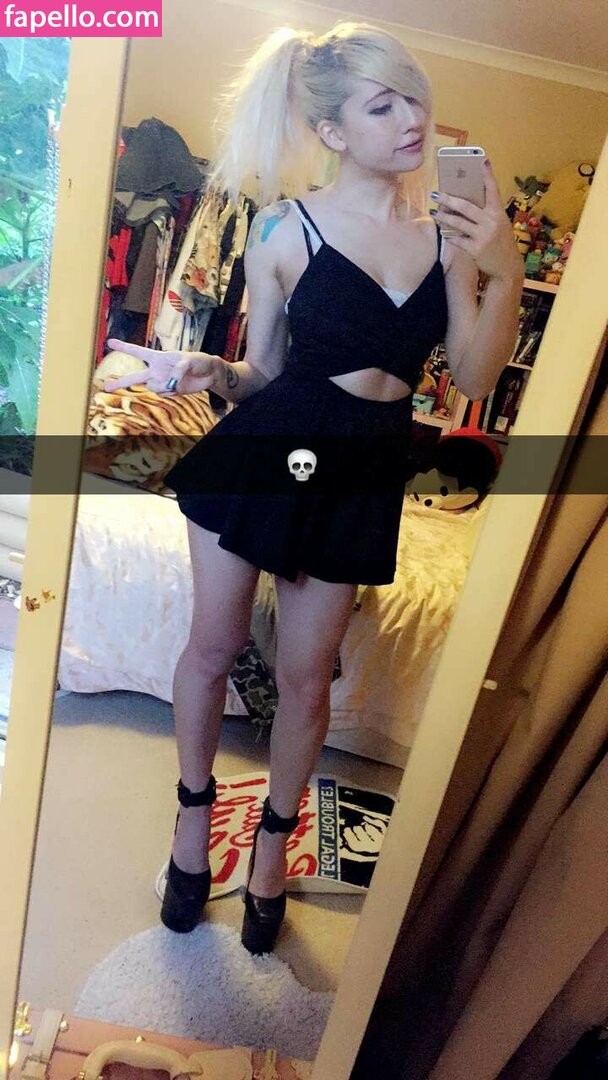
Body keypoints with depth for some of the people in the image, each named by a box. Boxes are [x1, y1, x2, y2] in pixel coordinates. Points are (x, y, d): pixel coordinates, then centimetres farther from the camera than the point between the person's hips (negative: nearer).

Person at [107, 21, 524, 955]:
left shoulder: (448, 229, 1)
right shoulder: (286, 225, -6)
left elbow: (474, 379, -2)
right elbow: (262, 370, 0)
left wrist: (505, 277, -15)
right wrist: (207, 371, -19)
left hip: (364, 475, 2)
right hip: (264, 451, -1)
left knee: (305, 676, 10)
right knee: (213, 646, 10)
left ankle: (274, 837, 37)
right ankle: (195, 807, 39)